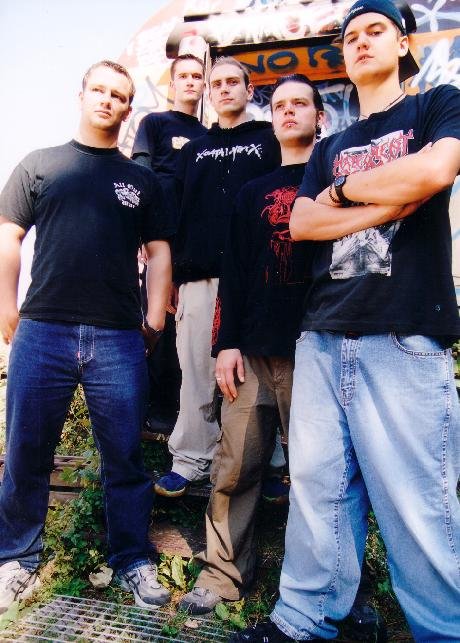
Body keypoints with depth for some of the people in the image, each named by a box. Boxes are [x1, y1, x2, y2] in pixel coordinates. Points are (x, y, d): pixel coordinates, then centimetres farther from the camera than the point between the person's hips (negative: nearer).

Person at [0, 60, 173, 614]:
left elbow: (158, 253, 12)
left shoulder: (142, 180, 15)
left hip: (119, 340, 0)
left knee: (125, 459, 6)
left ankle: (133, 560, 23)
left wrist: (154, 321, 1)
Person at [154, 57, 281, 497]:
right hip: (199, 279, 3)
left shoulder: (269, 141, 13)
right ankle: (191, 459, 14)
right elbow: (177, 214, 17)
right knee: (196, 373, 3)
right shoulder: (194, 150, 23)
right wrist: (174, 276, 8)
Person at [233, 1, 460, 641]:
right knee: (318, 487, 5)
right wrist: (389, 201, -3)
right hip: (322, 336, 5)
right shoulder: (330, 148, 24)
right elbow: (301, 223, 8)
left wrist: (341, 191, 4)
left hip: (403, 338, -4)